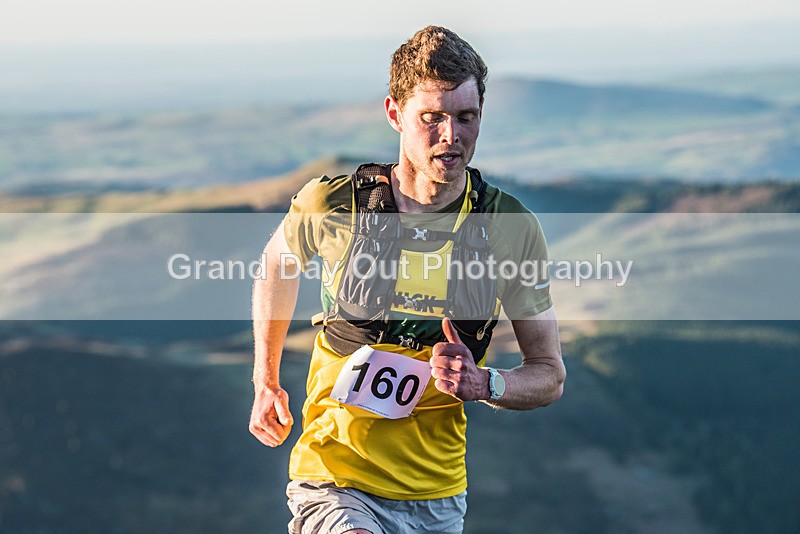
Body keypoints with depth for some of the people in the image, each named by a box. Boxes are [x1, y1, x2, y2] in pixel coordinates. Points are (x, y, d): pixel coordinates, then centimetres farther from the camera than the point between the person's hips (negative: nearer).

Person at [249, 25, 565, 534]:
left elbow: (550, 376, 5)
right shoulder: (331, 206, -7)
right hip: (335, 485, -3)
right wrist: (266, 383, 21)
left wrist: (483, 384, -16)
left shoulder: (514, 230, -4)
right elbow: (277, 267, 18)